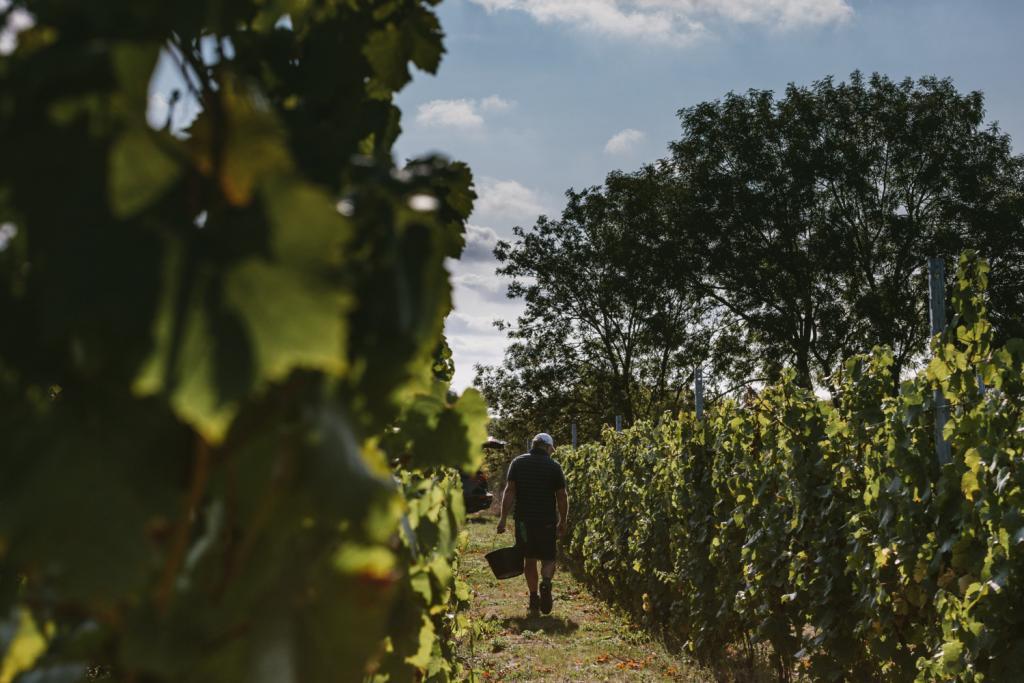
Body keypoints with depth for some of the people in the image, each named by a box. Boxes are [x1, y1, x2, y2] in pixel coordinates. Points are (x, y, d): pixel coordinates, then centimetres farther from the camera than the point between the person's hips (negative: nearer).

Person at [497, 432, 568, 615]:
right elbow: (562, 496, -1)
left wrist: (503, 518, -5)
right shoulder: (554, 466, 0)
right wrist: (562, 522, 9)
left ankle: (534, 597, 14)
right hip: (547, 521, -1)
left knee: (529, 559, 14)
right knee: (548, 558, 9)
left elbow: (509, 491, -5)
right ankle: (546, 582, -20)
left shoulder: (518, 463, 3)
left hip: (523, 519, 2)